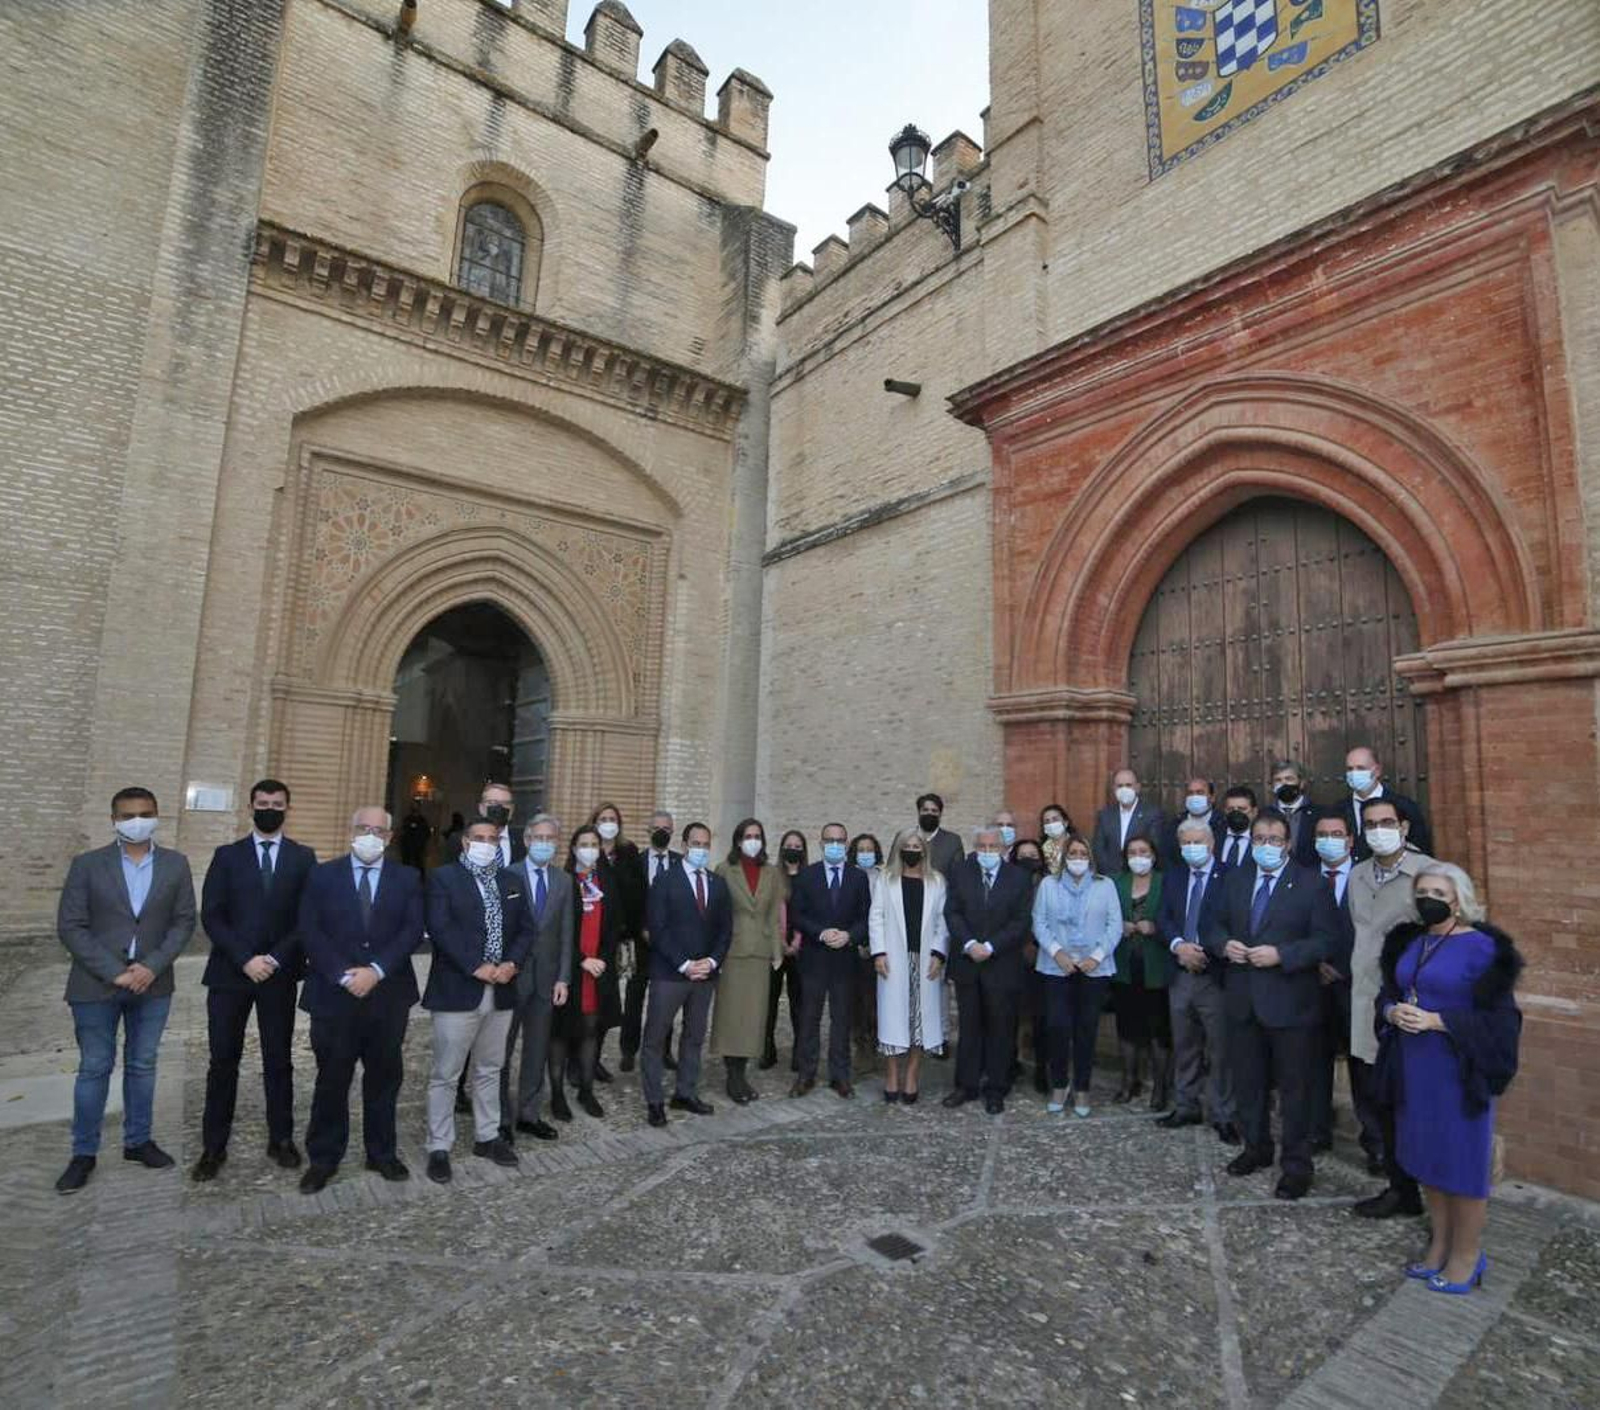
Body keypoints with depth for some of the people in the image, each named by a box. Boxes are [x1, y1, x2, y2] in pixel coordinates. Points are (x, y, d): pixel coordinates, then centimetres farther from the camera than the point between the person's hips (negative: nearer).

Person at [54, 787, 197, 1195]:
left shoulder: (176, 864, 0)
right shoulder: (87, 865, -5)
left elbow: (184, 922, 1)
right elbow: (70, 927, -7)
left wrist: (152, 967, -13)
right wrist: (114, 972, -15)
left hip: (152, 984, 2)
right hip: (97, 985, -2)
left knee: (142, 1065, 12)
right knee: (94, 1069, 7)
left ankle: (138, 1141, 26)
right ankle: (84, 1153, 22)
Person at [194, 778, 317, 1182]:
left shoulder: (303, 858, 3)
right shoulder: (227, 856, 4)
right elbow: (212, 916, -3)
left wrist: (276, 959, -12)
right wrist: (245, 959, -14)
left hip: (280, 975, 0)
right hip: (230, 972, 0)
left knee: (279, 1060, 8)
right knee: (223, 1061, 6)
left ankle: (281, 1139, 21)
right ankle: (214, 1146, 20)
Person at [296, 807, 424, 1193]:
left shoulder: (407, 878, 4)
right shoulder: (322, 875, 2)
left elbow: (412, 931, -5)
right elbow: (310, 932, -5)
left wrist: (376, 970, -16)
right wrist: (343, 975, -15)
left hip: (389, 995, 1)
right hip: (333, 994, -1)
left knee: (384, 1077, 11)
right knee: (332, 1079, 9)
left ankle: (382, 1152, 26)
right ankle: (323, 1158, 25)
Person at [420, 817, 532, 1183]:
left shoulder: (513, 880, 10)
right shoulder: (443, 878, -5)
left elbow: (526, 929, 8)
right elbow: (441, 930, -15)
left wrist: (511, 964, -9)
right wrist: (476, 967, -20)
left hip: (501, 991, 5)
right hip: (457, 990, -5)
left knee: (489, 1070, 17)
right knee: (445, 1074, 5)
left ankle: (487, 1136, 30)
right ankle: (439, 1147, 19)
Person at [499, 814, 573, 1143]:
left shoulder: (564, 881, 5)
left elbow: (566, 934, 5)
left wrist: (563, 978, 0)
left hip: (546, 978, 4)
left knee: (537, 1050, 12)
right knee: (502, 1050, 7)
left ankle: (529, 1114, 25)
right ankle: (501, 1118, 21)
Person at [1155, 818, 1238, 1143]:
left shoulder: (1229, 878, -6)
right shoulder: (1174, 880, 11)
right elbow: (1163, 921, 5)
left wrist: (1206, 952, -17)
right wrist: (1178, 945, -12)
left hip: (1215, 974, -5)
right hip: (1180, 974, 5)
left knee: (1220, 1049, 1)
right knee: (1184, 1047, 15)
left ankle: (1223, 1116, 12)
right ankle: (1186, 1107, 28)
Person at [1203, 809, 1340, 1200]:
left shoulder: (1310, 883, -7)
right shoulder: (1235, 879, 8)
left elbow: (1326, 939, -12)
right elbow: (1215, 926, 12)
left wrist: (1281, 955, -22)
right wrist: (1225, 944, -10)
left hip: (1289, 1002, -5)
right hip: (1243, 999, 5)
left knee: (1293, 1086, 7)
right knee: (1247, 1081, 17)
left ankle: (1296, 1164, 21)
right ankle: (1257, 1147, 35)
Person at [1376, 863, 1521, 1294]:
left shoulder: (1482, 947, -10)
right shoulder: (1409, 942, 8)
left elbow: (1496, 1015, -13)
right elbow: (1388, 992, 14)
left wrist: (1435, 1020, -21)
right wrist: (1393, 1011, -7)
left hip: (1458, 1069, -6)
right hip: (1413, 1066, 6)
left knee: (1463, 1160, 5)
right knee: (1427, 1155, 15)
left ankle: (1467, 1254, 22)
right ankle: (1440, 1242, 30)